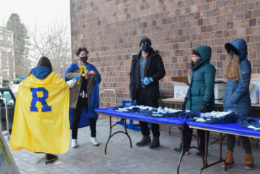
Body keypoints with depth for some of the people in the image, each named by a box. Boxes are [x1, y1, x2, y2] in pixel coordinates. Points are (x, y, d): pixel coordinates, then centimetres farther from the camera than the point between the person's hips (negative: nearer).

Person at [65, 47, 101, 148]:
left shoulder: (91, 67, 13)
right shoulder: (74, 66, 8)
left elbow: (98, 79, 6)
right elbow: (67, 75, -10)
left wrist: (94, 74, -16)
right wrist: (80, 75, -22)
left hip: (89, 97, 2)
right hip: (77, 96, -2)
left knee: (92, 116, 6)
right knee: (76, 118, 3)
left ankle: (93, 137, 23)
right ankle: (74, 139, 15)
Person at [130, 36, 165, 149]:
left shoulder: (155, 57, 3)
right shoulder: (136, 58, 16)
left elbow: (161, 72, -1)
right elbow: (132, 74, 16)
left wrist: (151, 79, -17)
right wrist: (132, 89, 7)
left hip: (151, 89, -4)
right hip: (139, 90, 5)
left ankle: (156, 138, 7)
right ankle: (146, 137, 20)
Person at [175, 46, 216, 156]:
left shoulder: (208, 68, -10)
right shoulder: (195, 68, 16)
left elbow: (209, 87, -15)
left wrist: (205, 102, -20)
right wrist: (186, 99, 20)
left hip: (201, 102, -8)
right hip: (191, 101, 8)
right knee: (187, 124, 11)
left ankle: (203, 150, 17)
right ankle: (185, 147, 23)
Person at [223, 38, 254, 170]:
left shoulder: (244, 64, -11)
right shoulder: (232, 64, 12)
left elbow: (243, 86, -15)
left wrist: (232, 100, -15)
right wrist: (226, 100, 13)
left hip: (240, 106, -7)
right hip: (229, 105, 7)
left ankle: (249, 158, 20)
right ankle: (229, 158, 19)